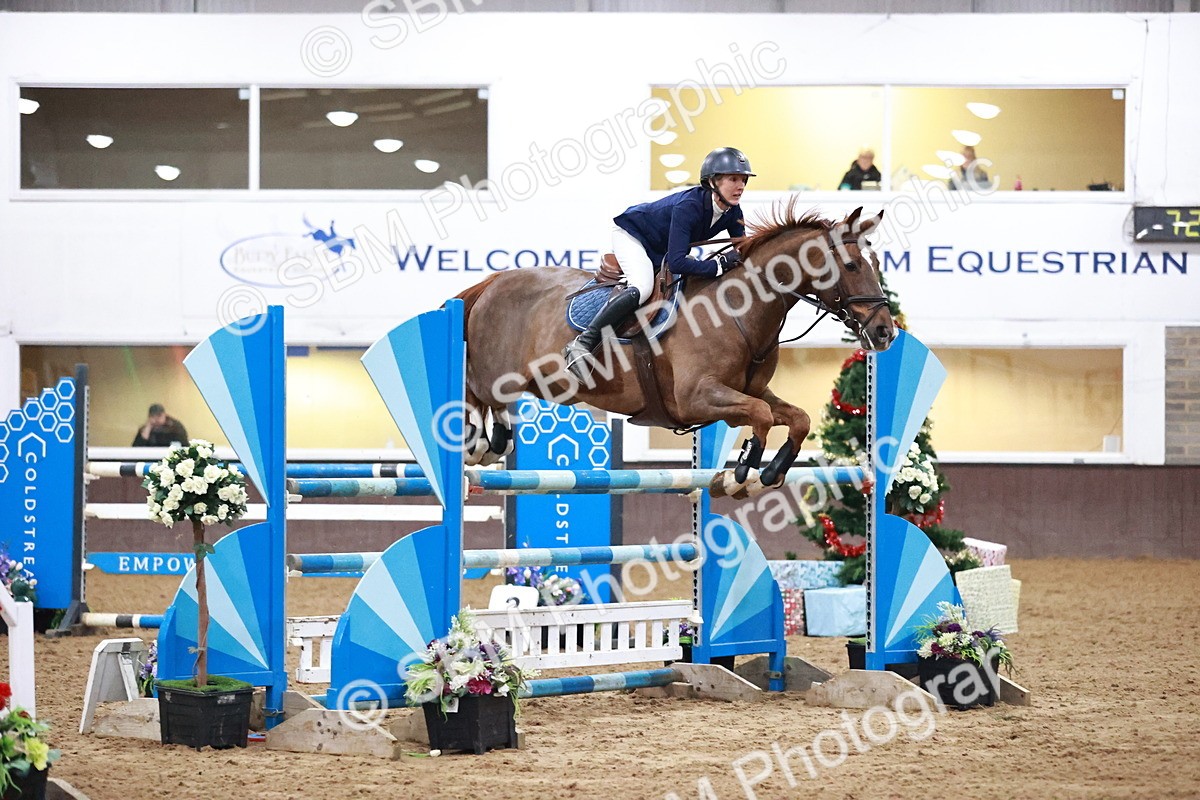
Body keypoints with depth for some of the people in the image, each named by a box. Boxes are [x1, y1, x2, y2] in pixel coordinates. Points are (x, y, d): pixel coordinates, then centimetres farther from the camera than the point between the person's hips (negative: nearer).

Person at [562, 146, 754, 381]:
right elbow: (676, 262, -44)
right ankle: (581, 345, -34)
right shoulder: (688, 206, -37)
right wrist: (719, 265, -46)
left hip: (660, 250, 9)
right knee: (642, 287, -32)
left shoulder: (732, 214, -15)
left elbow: (743, 252, -5)